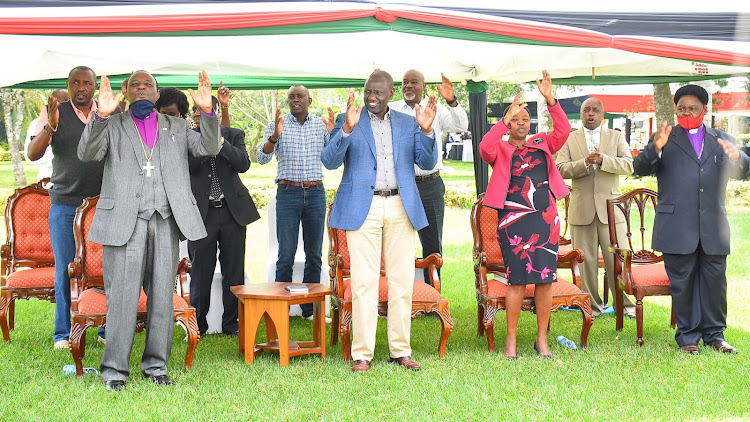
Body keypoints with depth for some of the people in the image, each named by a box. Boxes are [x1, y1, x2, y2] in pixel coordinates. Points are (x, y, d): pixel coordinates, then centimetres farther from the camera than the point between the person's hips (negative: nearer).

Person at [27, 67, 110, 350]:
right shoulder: (54, 113, 3)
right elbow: (33, 154, -6)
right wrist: (50, 126, -23)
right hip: (64, 205, -1)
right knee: (65, 270, 2)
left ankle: (107, 330, 12)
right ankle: (63, 333, 12)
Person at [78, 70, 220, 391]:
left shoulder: (176, 127, 19)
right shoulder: (112, 126, 12)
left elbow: (208, 148, 5)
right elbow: (87, 154, -4)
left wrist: (207, 111, -11)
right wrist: (102, 116, -20)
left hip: (165, 221, 3)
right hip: (124, 220, -2)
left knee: (163, 295, 6)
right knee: (122, 296, -3)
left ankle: (155, 364, 15)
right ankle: (114, 369, 5)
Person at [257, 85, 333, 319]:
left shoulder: (322, 125, 8)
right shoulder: (277, 125, 2)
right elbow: (262, 158, -7)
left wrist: (333, 134, -13)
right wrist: (275, 136, -24)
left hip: (316, 192, 2)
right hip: (288, 192, -2)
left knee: (314, 254, 6)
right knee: (286, 254, -3)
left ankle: (310, 309, 14)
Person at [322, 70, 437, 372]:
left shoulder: (408, 123, 13)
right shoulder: (348, 121, 6)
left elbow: (427, 162, 4)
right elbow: (330, 161, -5)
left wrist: (426, 131, -13)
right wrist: (347, 129, -20)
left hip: (401, 208, 3)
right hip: (362, 208, -3)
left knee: (402, 281, 4)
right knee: (364, 282, -5)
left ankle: (401, 350, 13)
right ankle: (362, 353, 1)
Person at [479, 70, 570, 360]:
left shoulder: (542, 145, 14)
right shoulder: (501, 150, 5)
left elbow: (563, 130, -2)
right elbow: (485, 148, -18)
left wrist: (550, 99, -12)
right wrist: (506, 119, -23)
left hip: (546, 219, 3)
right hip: (514, 221, -3)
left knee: (545, 279, 2)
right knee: (517, 281, -5)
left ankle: (542, 339, 12)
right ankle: (510, 340, 4)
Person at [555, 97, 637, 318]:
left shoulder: (616, 137, 11)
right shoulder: (569, 139, 10)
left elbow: (628, 166, -2)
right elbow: (560, 169, -2)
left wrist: (603, 159, -17)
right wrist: (585, 163, -18)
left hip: (610, 207, 0)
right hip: (581, 208, 0)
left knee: (617, 258, 0)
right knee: (587, 260, 3)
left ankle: (626, 304, 11)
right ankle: (593, 306, 13)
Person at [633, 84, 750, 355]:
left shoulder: (721, 140, 15)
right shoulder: (665, 139, 9)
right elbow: (640, 168, -3)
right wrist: (655, 148, -23)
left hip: (713, 228, 2)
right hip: (677, 228, -2)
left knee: (714, 281, 6)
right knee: (682, 283, 3)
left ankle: (714, 334, 18)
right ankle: (687, 336, 12)